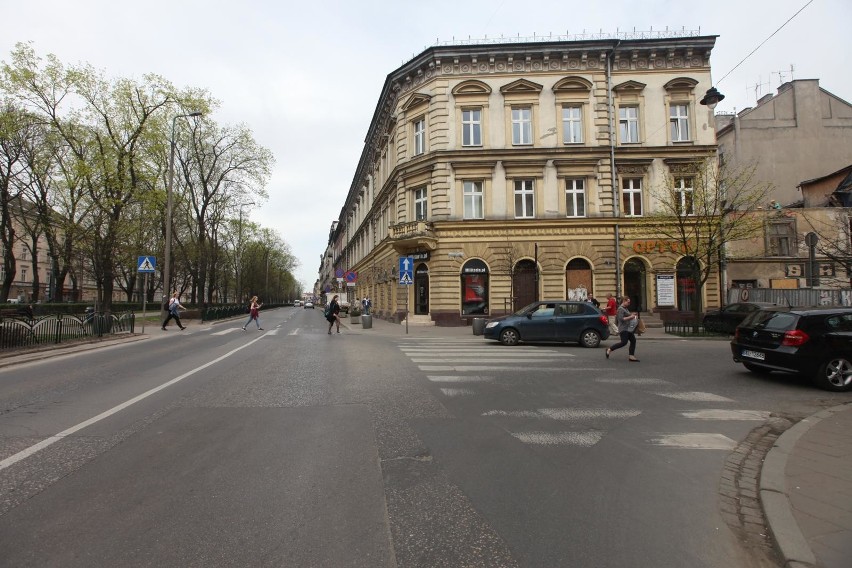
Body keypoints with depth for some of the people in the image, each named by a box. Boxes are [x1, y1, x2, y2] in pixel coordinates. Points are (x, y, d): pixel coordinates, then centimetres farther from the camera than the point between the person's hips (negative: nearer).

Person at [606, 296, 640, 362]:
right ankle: (609, 350, -3)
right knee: (624, 342, -15)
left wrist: (632, 314, 16)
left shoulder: (625, 308, 19)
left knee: (633, 340, 3)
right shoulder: (620, 309, -13)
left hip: (628, 328, 10)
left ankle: (631, 356, 5)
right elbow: (621, 319, -22)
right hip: (623, 329, -10)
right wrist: (630, 317, -18)